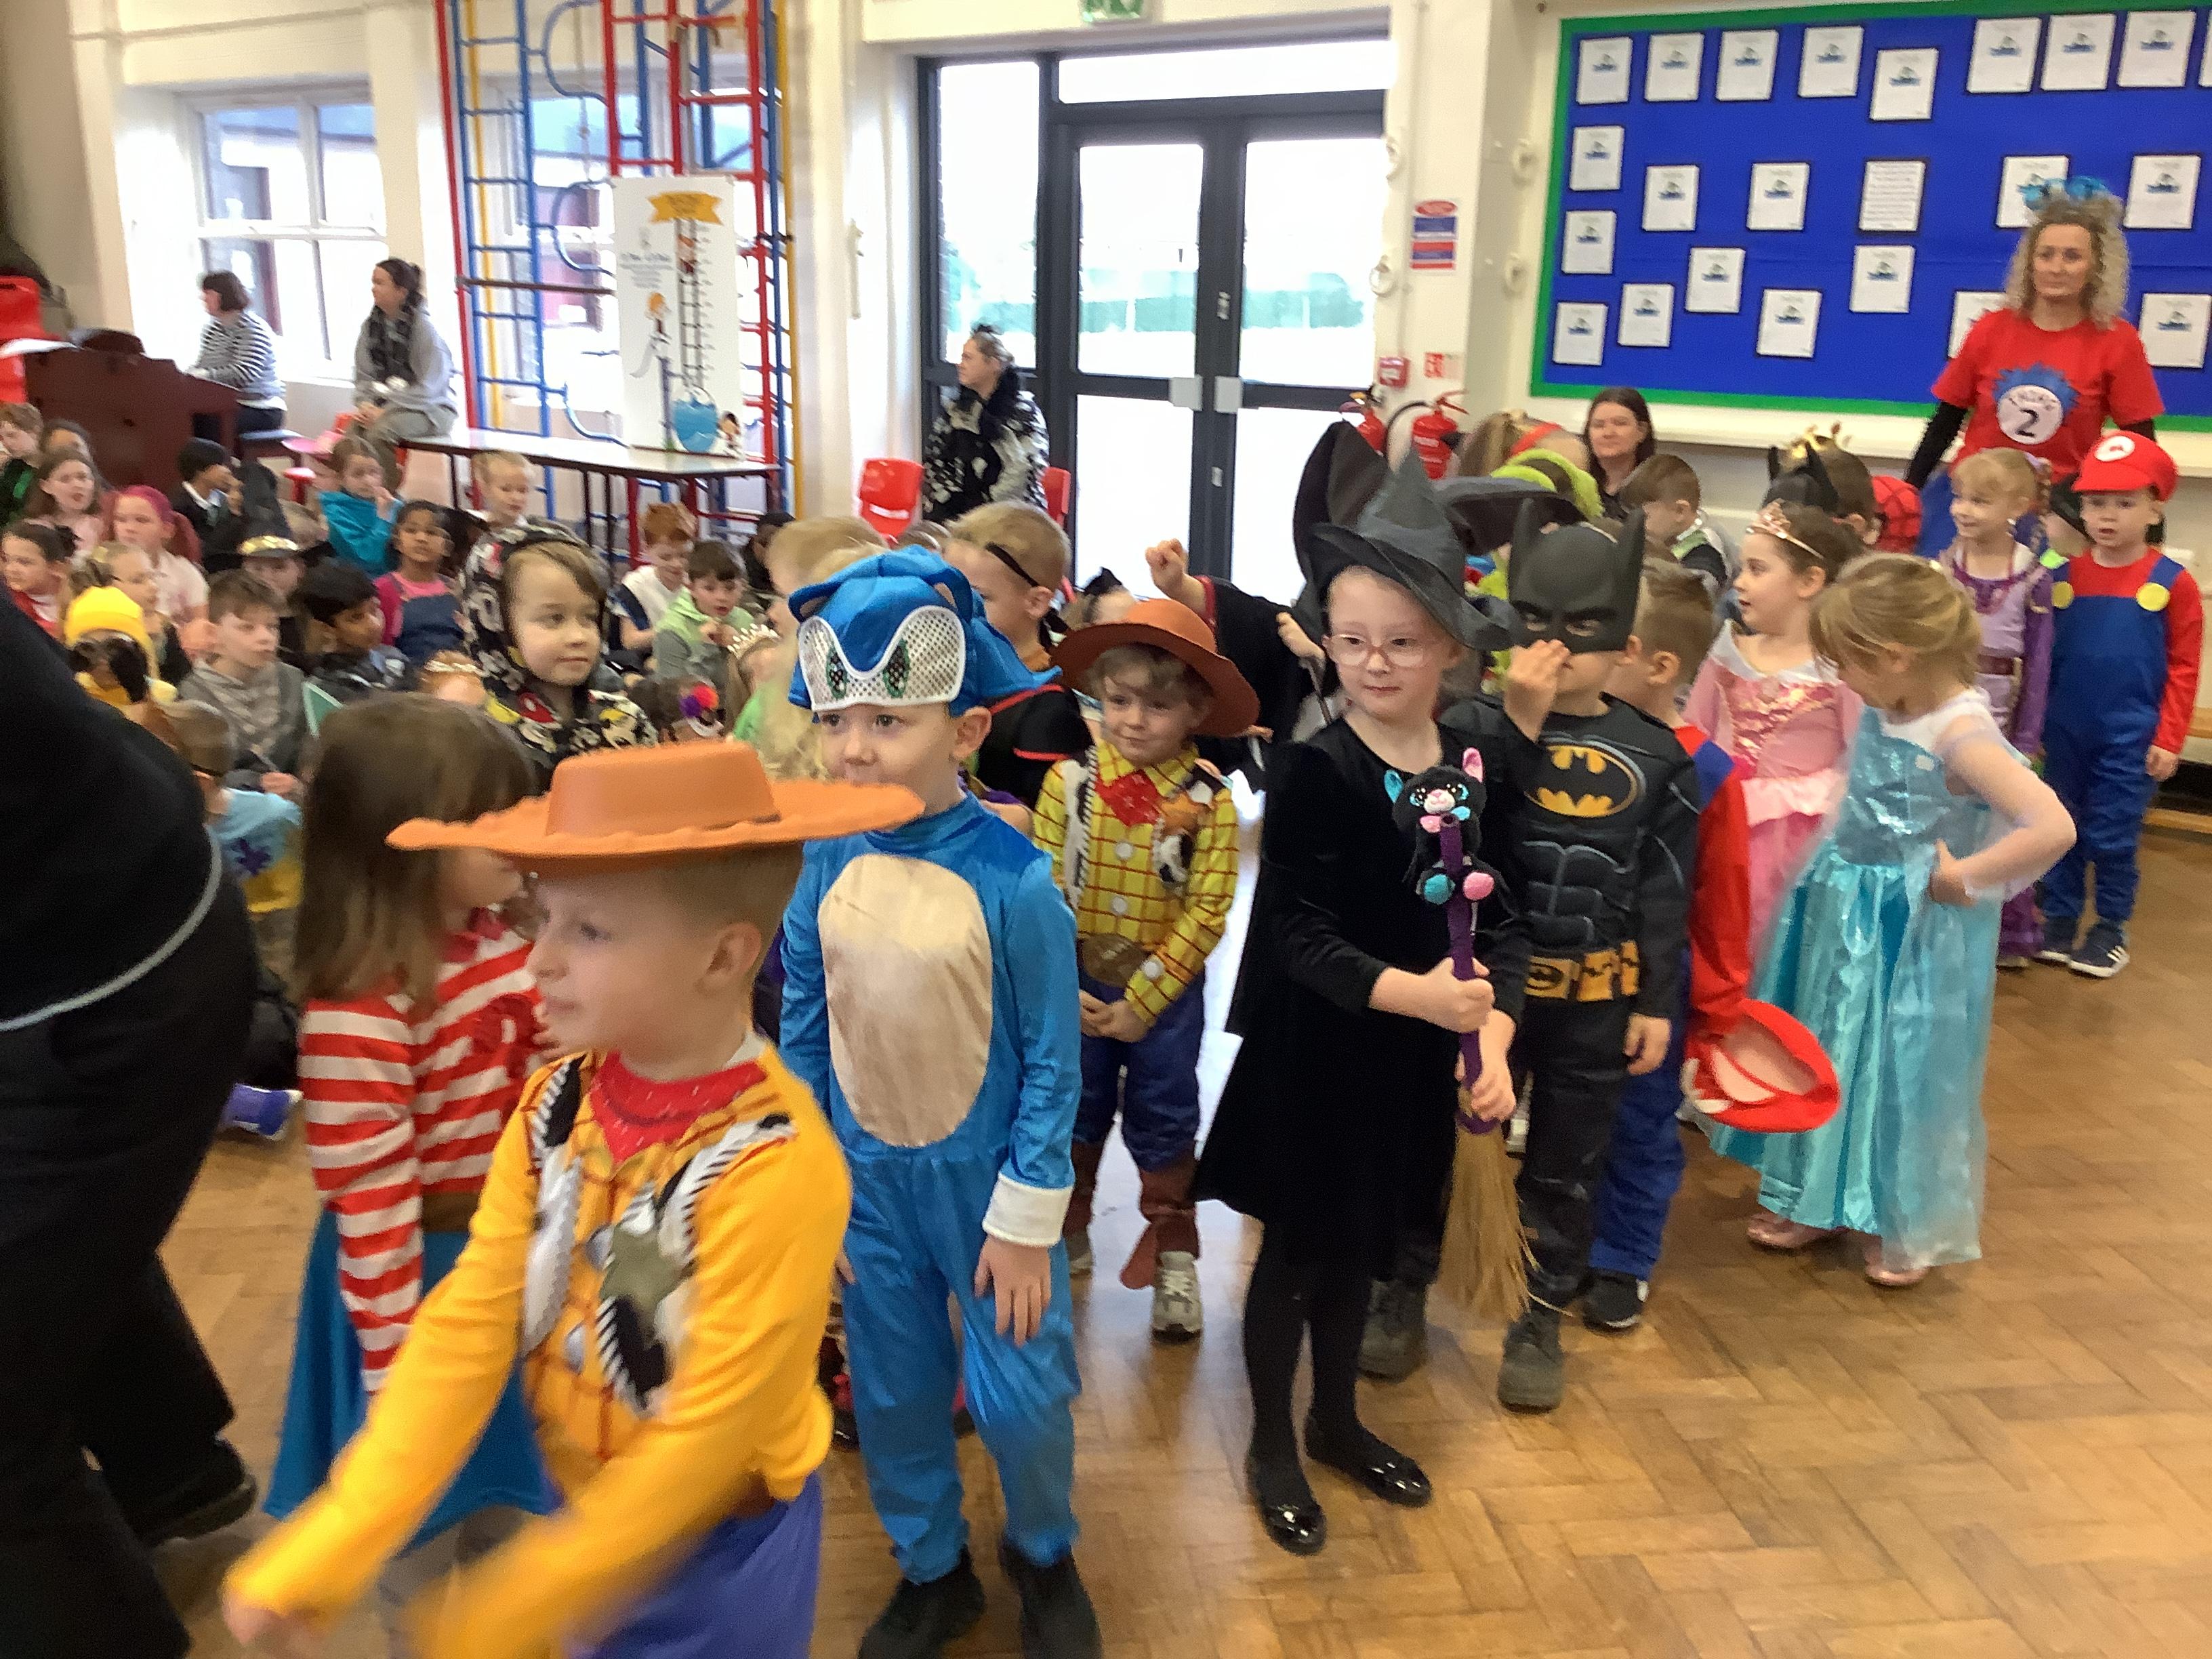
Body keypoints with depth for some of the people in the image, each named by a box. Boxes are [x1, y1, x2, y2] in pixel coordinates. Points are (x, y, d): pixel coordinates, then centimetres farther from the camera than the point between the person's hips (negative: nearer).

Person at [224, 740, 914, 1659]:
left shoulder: (772, 1167, -31)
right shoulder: (555, 1103, -12)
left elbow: (707, 1437, -25)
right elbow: (467, 1326, -9)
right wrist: (322, 1556, -14)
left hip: (716, 1551, -5)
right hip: (581, 1514, 5)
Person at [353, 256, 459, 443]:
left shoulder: (423, 328, -9)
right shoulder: (371, 326, 9)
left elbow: (428, 388, -14)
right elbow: (363, 376, 12)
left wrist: (385, 411, -18)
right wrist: (365, 403, -9)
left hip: (430, 408, -5)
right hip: (384, 404, 5)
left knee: (383, 427, -35)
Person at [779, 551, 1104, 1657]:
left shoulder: (1012, 875, -20)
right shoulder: (826, 862, -8)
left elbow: (1053, 1059, -13)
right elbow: (801, 1028, 2)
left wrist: (1024, 1218, -11)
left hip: (983, 1175, -3)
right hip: (862, 1177, 4)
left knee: (1020, 1392, 8)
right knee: (890, 1390, 18)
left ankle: (1043, 1554, 40)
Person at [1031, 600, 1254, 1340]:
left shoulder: (1209, 801, -12)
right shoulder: (1069, 781, -9)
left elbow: (1207, 911, -13)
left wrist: (1143, 1000, -16)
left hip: (1166, 994, -1)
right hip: (1076, 987, 2)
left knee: (1163, 1124, 12)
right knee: (1072, 1115, 17)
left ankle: (1173, 1257, 28)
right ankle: (1067, 1236, 37)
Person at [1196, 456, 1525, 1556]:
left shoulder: (1473, 764, -2)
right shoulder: (1311, 770, -16)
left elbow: (1503, 919, -2)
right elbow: (1297, 934, -21)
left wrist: (1493, 1037, -16)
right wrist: (1412, 992, -33)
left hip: (1419, 1054, 5)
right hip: (1316, 1050, -4)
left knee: (1363, 1249, 21)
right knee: (1294, 1251, 11)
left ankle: (1337, 1421, 42)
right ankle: (1271, 1445, 31)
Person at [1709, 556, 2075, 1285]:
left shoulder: (1961, 733, -24)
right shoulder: (1883, 709, -1)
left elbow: (2053, 827, -34)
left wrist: (1964, 877, -24)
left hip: (1911, 932, -8)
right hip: (1844, 914, 8)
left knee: (1902, 1071, 8)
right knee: (1832, 1057, 19)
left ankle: (1905, 1227, 30)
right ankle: (1817, 1198, 37)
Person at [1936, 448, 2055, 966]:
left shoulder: (2033, 578, -6)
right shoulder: (1941, 568, -3)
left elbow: (2038, 663, -4)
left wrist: (2027, 740, -4)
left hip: (1999, 723, -1)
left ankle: (2007, 933, 25)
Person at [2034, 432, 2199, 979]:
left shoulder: (2173, 582, -6)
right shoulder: (2064, 575, 1)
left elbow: (2183, 668, -4)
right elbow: (2043, 657, 5)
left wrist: (2169, 740, -6)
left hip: (2130, 736, -3)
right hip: (2064, 730, 3)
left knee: (2111, 838, 4)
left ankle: (2111, 929, 22)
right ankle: (2058, 921, 26)